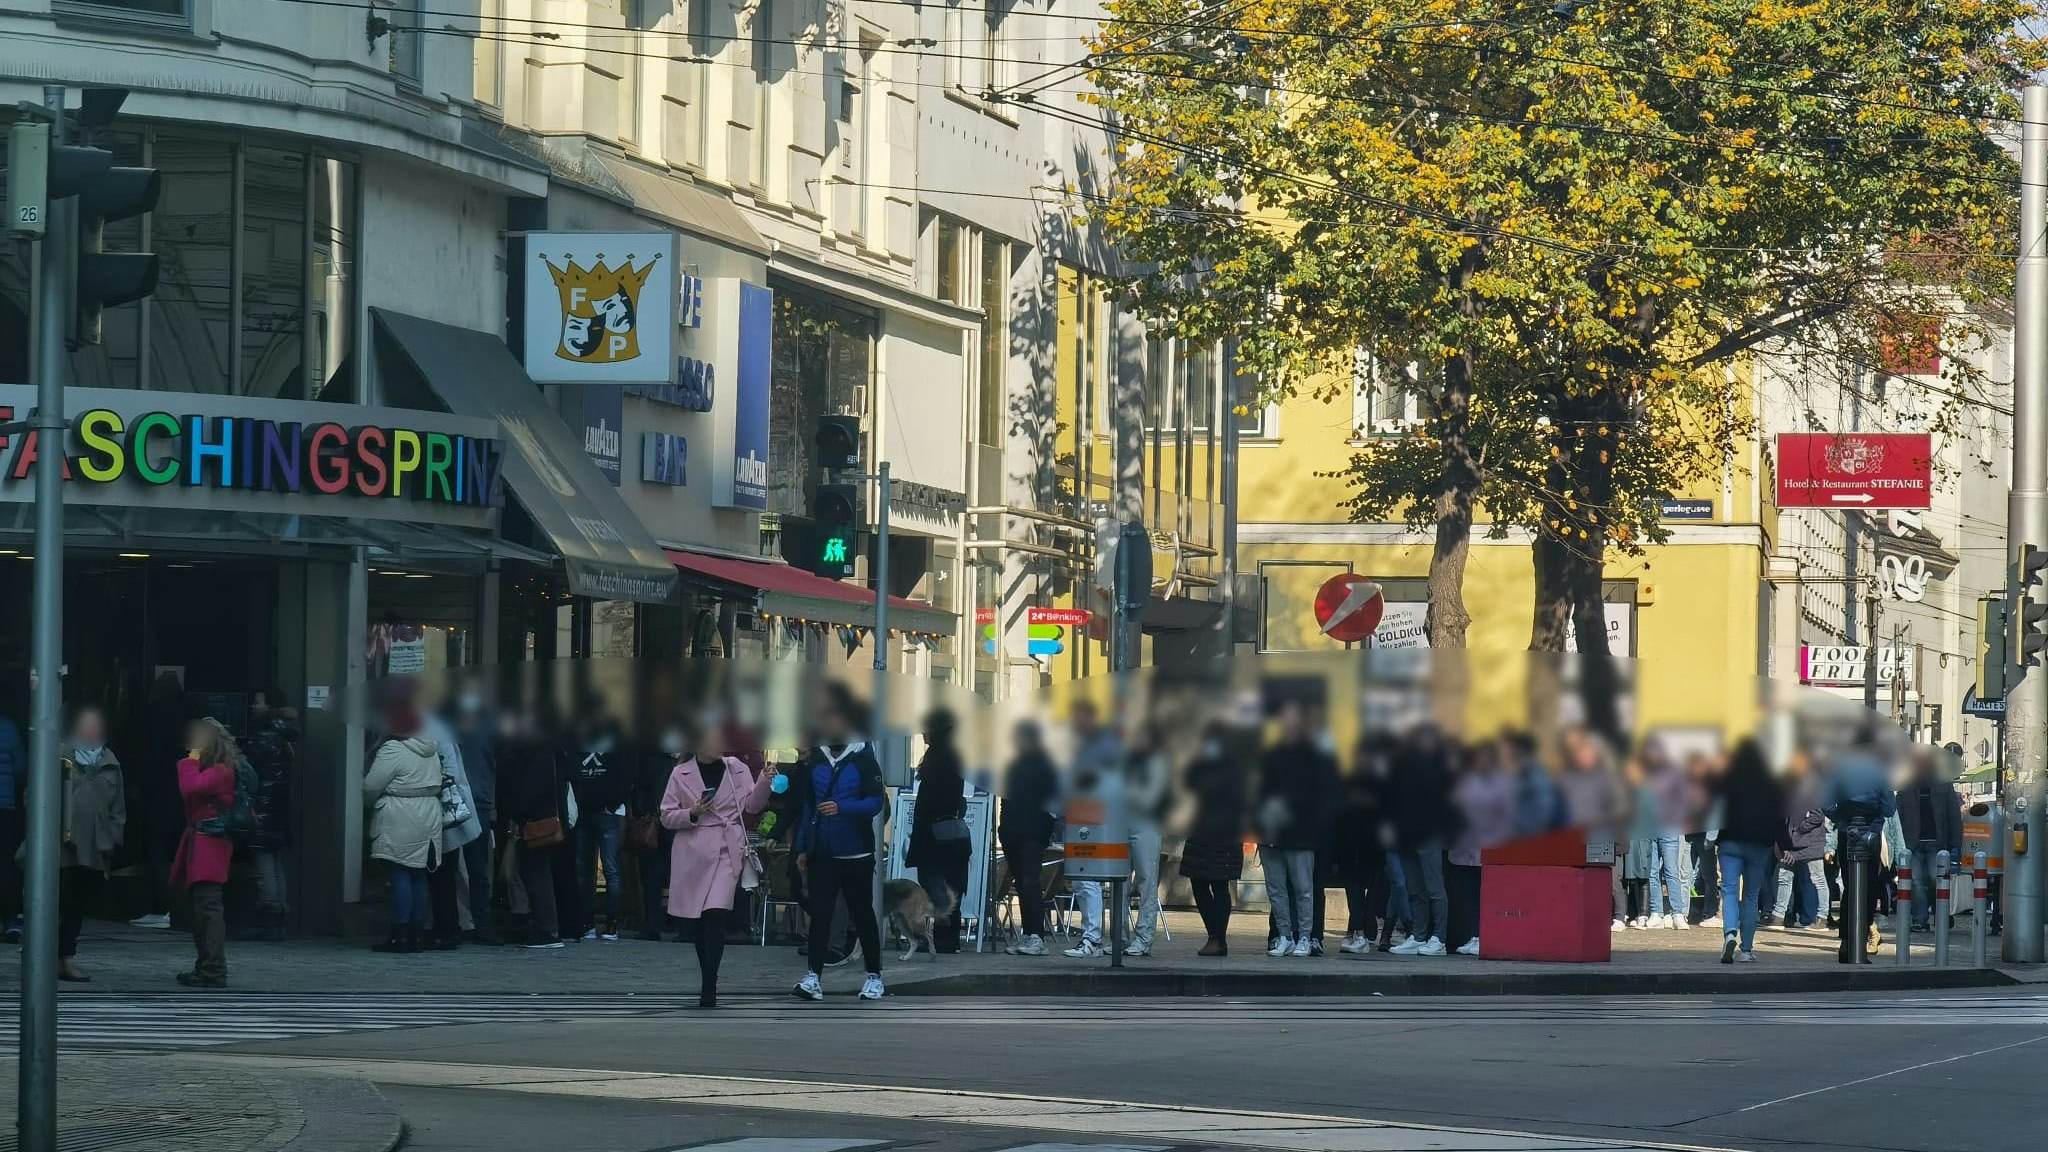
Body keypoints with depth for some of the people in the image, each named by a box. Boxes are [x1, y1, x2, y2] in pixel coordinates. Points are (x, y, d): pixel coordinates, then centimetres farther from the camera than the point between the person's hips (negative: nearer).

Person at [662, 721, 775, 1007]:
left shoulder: (737, 770, 5)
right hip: (692, 852, 1)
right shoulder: (681, 774, 2)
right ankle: (708, 978, 30)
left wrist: (763, 784, -12)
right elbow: (667, 817, 4)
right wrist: (692, 814, -14)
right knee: (693, 921, 8)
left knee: (715, 916, -16)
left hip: (726, 851, -1)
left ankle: (709, 988, -15)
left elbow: (751, 806, 5)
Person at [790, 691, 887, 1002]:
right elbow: (805, 807, 14)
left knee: (862, 915, 5)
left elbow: (875, 802, -11)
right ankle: (814, 978, -6)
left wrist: (841, 808, -27)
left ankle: (874, 976, 15)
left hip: (855, 854, -3)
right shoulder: (814, 760, 9)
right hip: (821, 854, 3)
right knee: (819, 914, -3)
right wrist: (802, 848, 9)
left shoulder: (864, 760, -4)